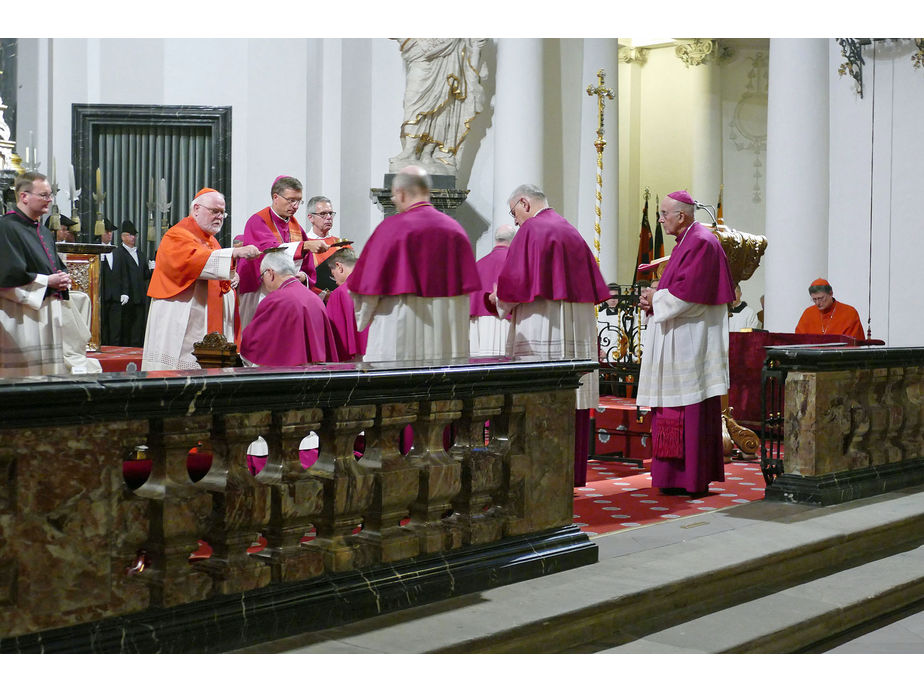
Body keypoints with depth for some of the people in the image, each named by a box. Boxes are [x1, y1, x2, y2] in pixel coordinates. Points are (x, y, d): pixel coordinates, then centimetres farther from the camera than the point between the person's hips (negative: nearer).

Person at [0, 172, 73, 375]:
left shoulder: (45, 233, 18)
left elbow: (57, 267, 26)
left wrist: (62, 279, 3)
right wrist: (47, 281, -13)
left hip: (49, 312, 9)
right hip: (22, 317, -9)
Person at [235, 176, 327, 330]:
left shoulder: (296, 227, 13)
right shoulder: (257, 222, -6)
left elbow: (309, 272, 15)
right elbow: (270, 250, -28)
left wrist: (303, 277, -8)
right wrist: (305, 245, -37)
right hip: (259, 297, -5)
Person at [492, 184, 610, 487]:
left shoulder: (530, 230, -6)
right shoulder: (572, 232, 17)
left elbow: (515, 281, -13)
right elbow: (594, 285, 18)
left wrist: (500, 300, 7)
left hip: (541, 330, -8)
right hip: (577, 332, 8)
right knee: (571, 402, 8)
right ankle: (572, 473, 11)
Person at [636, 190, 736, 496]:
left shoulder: (701, 243, -13)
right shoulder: (686, 242, 19)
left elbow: (687, 294, -21)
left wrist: (656, 298, -6)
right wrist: (653, 299, 4)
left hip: (690, 342, -10)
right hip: (676, 341, 10)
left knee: (690, 412, -7)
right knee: (673, 411, 10)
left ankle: (693, 480, -3)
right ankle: (675, 476, 14)